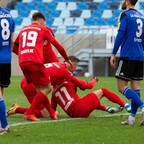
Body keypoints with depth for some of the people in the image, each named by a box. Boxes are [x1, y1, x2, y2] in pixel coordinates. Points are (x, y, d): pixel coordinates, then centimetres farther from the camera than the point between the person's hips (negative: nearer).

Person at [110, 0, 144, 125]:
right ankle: (132, 117, 6)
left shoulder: (125, 15, -7)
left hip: (127, 56, -7)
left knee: (122, 87, -5)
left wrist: (113, 54, -9)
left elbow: (120, 35, -13)